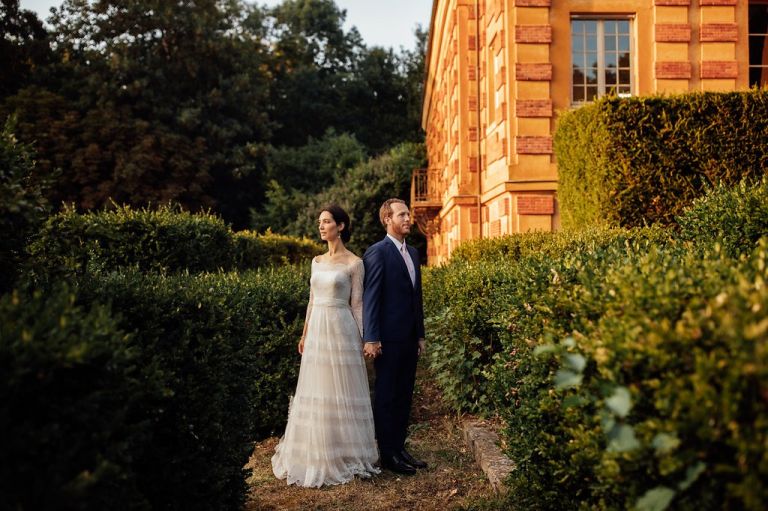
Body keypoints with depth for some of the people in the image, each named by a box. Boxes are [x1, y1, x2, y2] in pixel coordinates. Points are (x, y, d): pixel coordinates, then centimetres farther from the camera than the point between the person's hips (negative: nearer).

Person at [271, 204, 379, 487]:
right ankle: (317, 456, 21)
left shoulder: (354, 263, -5)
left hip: (340, 330, -6)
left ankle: (345, 455, 12)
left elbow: (356, 305, -5)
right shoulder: (317, 261, 12)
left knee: (341, 393, 0)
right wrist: (304, 334, 15)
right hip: (317, 331, 6)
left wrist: (364, 339, -8)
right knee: (316, 394, 10)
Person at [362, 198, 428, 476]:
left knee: (404, 395, 13)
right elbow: (370, 297, -13)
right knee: (386, 396, 2)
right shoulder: (377, 252, -10)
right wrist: (371, 338, -17)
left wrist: (420, 334, 15)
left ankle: (400, 448, 23)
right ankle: (388, 454, 11)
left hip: (409, 337, 8)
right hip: (389, 338, -8)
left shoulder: (412, 252, 15)